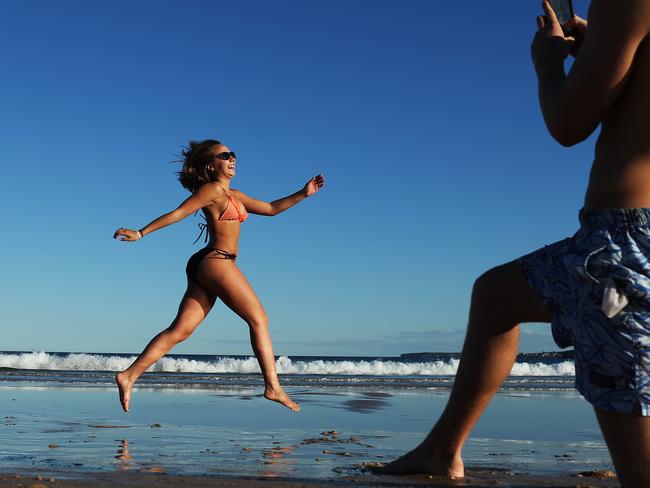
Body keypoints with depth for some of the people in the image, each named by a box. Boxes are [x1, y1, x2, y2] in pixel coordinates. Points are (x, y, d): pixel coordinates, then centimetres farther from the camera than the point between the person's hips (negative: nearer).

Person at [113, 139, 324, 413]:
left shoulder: (234, 195, 24)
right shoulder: (212, 189, -4)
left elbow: (271, 209, 27)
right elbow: (177, 213, -9)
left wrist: (303, 194, 20)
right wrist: (141, 233, -13)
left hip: (204, 267, 9)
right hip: (216, 262, -9)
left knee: (180, 330, 2)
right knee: (258, 319, -2)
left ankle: (129, 376, -1)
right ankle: (273, 386, 0)